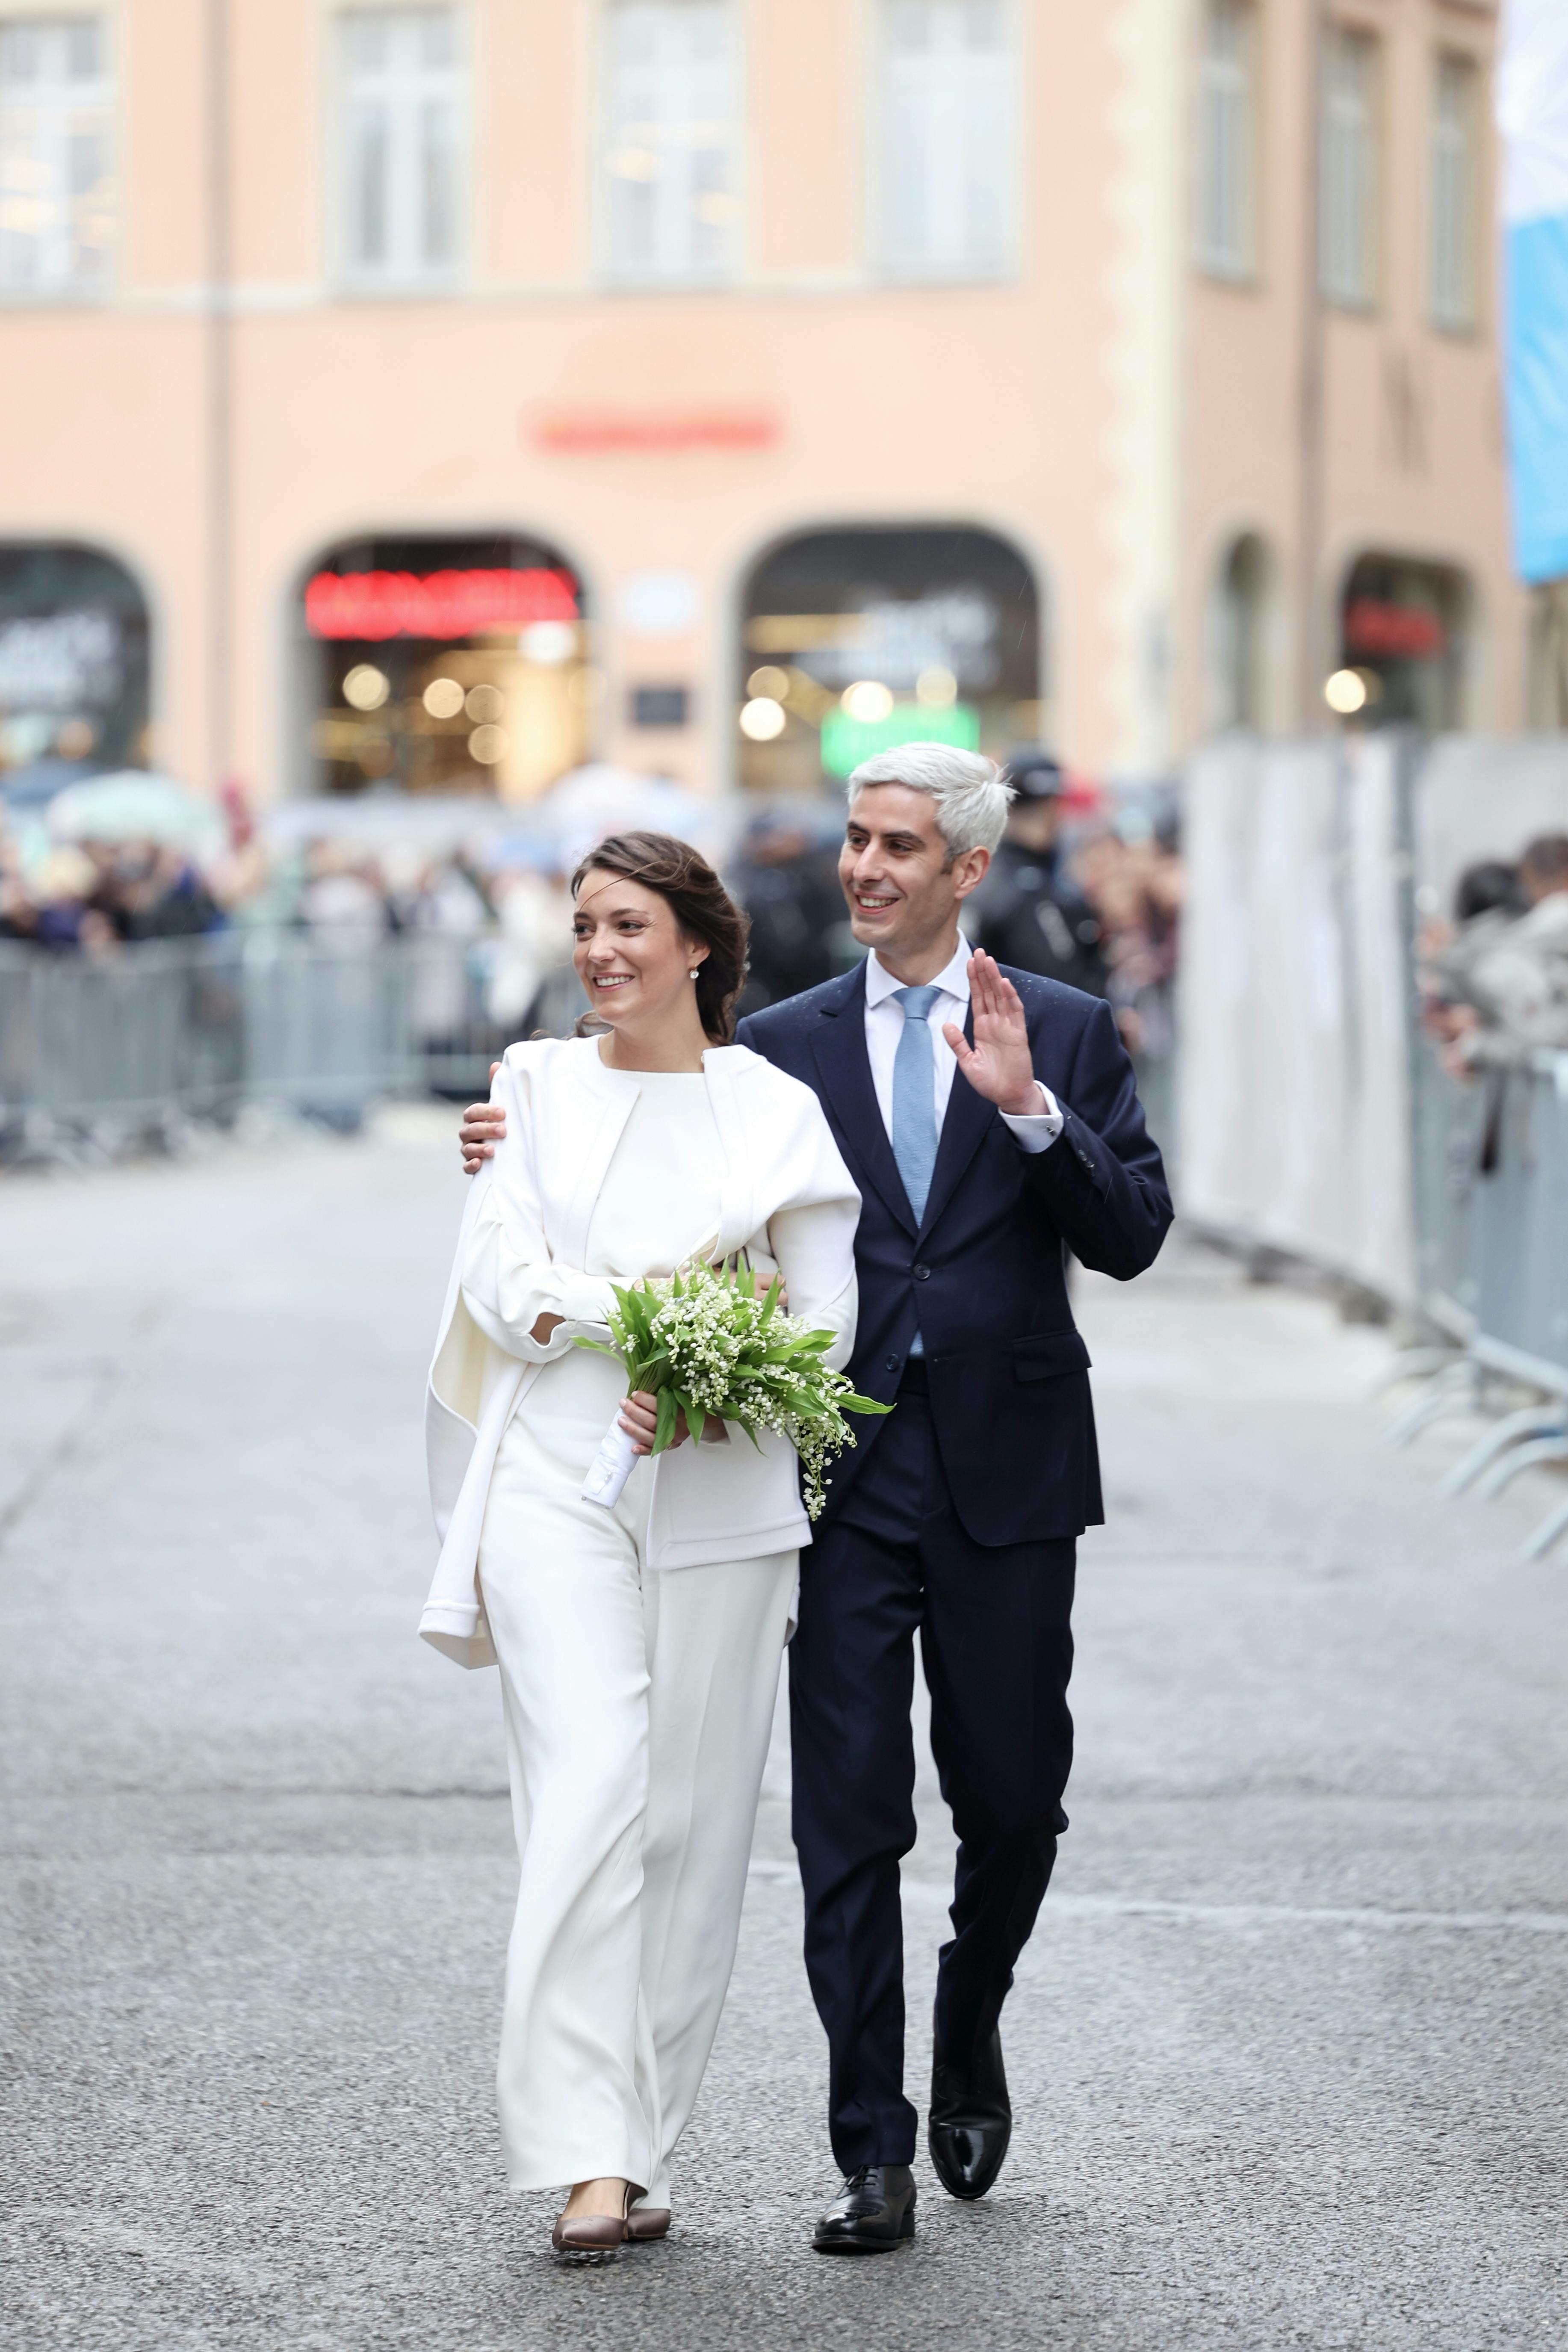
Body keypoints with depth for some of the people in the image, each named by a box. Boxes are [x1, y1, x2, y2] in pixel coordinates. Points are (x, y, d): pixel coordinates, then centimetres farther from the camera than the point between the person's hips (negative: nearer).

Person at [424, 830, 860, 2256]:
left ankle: (642, 2148, 9)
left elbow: (825, 1319, 3)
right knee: (591, 1789, -15)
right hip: (555, 1481, -1)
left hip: (719, 1493, 1)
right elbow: (504, 1278, 1)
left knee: (694, 1819, 0)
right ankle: (585, 2156, -18)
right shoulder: (539, 1084, 11)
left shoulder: (777, 1110, 7)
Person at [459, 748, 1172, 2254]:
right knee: (849, 1818, -2)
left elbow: (1131, 1237, -3)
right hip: (846, 1482, 0)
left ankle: (968, 2032, 37)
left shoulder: (1064, 1033, 5)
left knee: (1013, 1800, 8)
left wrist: (1029, 1108, -17)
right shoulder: (783, 1045, 8)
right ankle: (874, 2156, 3)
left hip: (1006, 1475, 0)